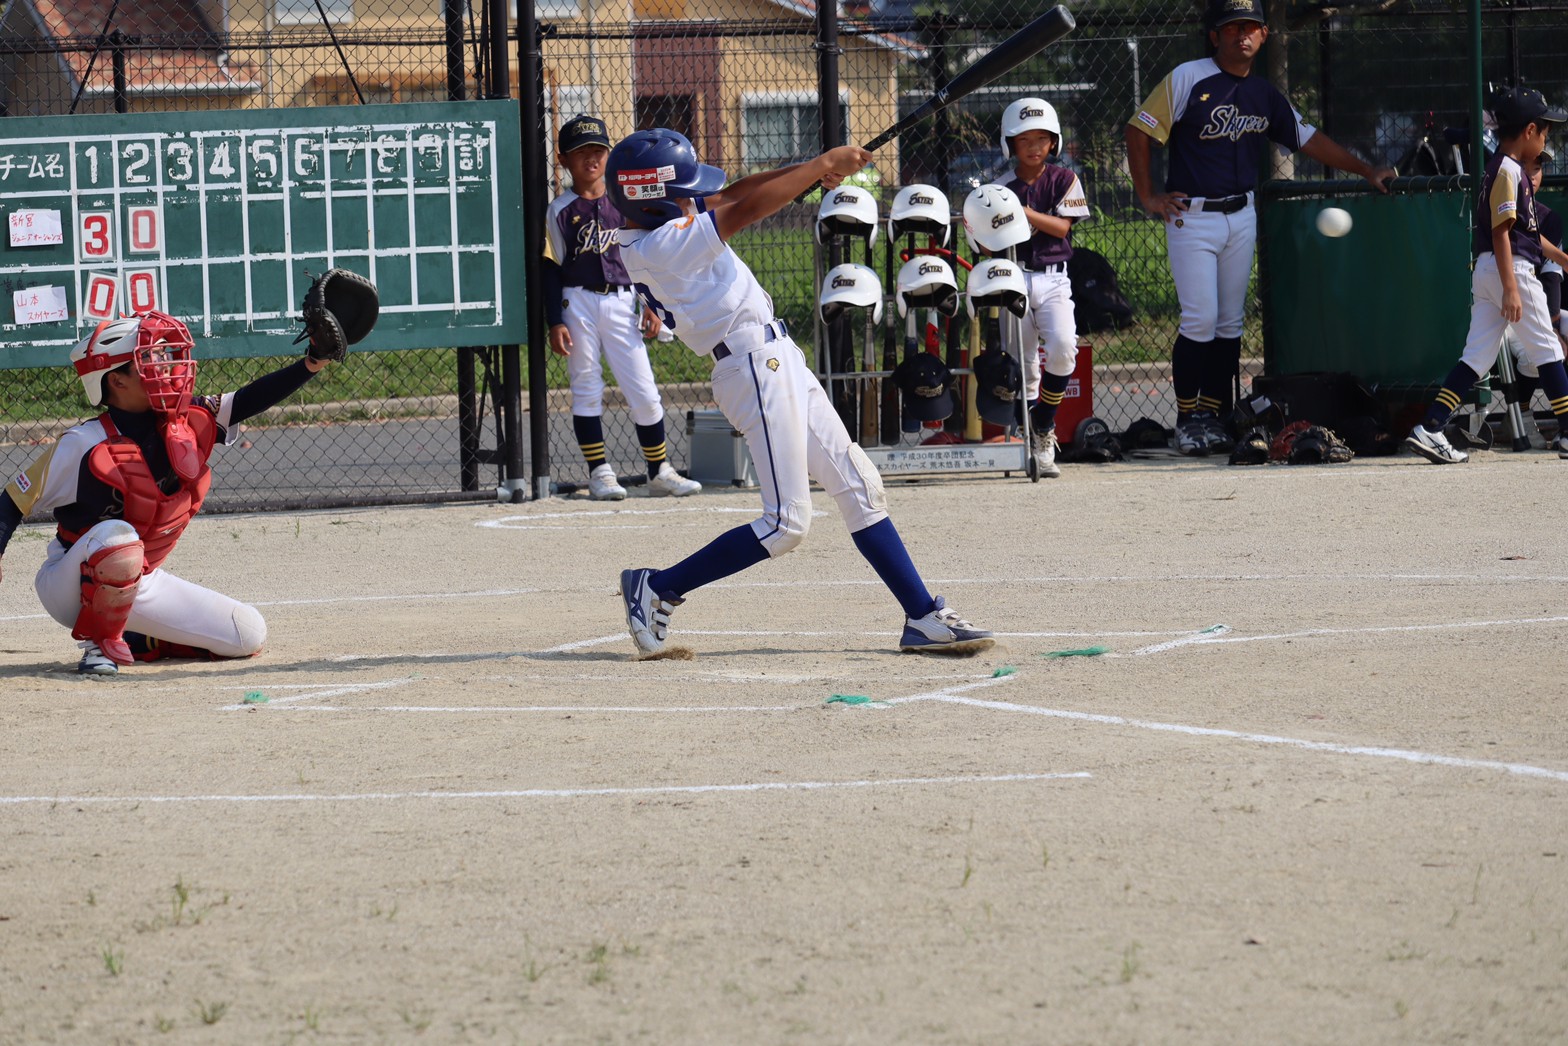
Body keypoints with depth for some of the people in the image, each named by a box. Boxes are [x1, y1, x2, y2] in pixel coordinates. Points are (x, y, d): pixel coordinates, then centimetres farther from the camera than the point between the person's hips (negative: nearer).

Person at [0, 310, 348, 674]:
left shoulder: (190, 423, -6)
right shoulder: (85, 445, -22)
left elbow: (249, 401, -8)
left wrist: (311, 363, -22)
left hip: (139, 585, 7)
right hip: (73, 587, -7)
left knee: (249, 635, 1)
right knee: (118, 536, -40)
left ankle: (126, 641, 14)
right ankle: (99, 642, -16)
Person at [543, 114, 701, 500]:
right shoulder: (560, 211, 1)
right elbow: (551, 268, -1)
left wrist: (650, 305, 6)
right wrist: (555, 322, -8)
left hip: (621, 301, 2)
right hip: (578, 304, -2)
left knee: (644, 392, 0)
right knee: (586, 391, 2)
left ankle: (660, 472, 10)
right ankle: (599, 473, 9)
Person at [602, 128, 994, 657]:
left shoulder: (655, 226, 9)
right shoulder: (658, 246, -19)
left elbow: (726, 197, 14)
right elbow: (744, 209, -22)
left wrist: (809, 169, 1)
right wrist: (821, 166, -16)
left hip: (779, 361, 10)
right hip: (754, 369, -10)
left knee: (859, 488, 10)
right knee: (785, 524, -9)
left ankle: (924, 617, 12)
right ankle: (656, 589, 3)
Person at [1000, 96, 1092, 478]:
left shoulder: (1064, 181, 6)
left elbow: (1061, 226, -7)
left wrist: (1023, 212, -18)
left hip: (1053, 278, -1)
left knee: (1062, 347, -24)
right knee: (1022, 366, -2)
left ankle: (1044, 424, -7)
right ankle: (1035, 444, 10)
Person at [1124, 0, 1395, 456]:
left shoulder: (1265, 94, 9)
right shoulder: (1189, 79, -8)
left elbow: (1308, 139, 17)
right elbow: (1140, 131, -6)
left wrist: (1366, 170, 13)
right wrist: (1147, 197, -8)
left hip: (1241, 217, 5)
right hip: (1191, 215, -5)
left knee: (1230, 324, 6)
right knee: (1200, 321, -10)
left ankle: (1215, 417, 12)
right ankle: (1188, 419, 1)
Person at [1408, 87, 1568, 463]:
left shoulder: (1500, 168, 19)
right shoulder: (1509, 171, -12)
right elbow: (1501, 233, -19)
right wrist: (1511, 288, -24)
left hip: (1485, 272, 9)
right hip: (1512, 269, -9)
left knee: (1477, 357, 4)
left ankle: (1429, 429, -7)